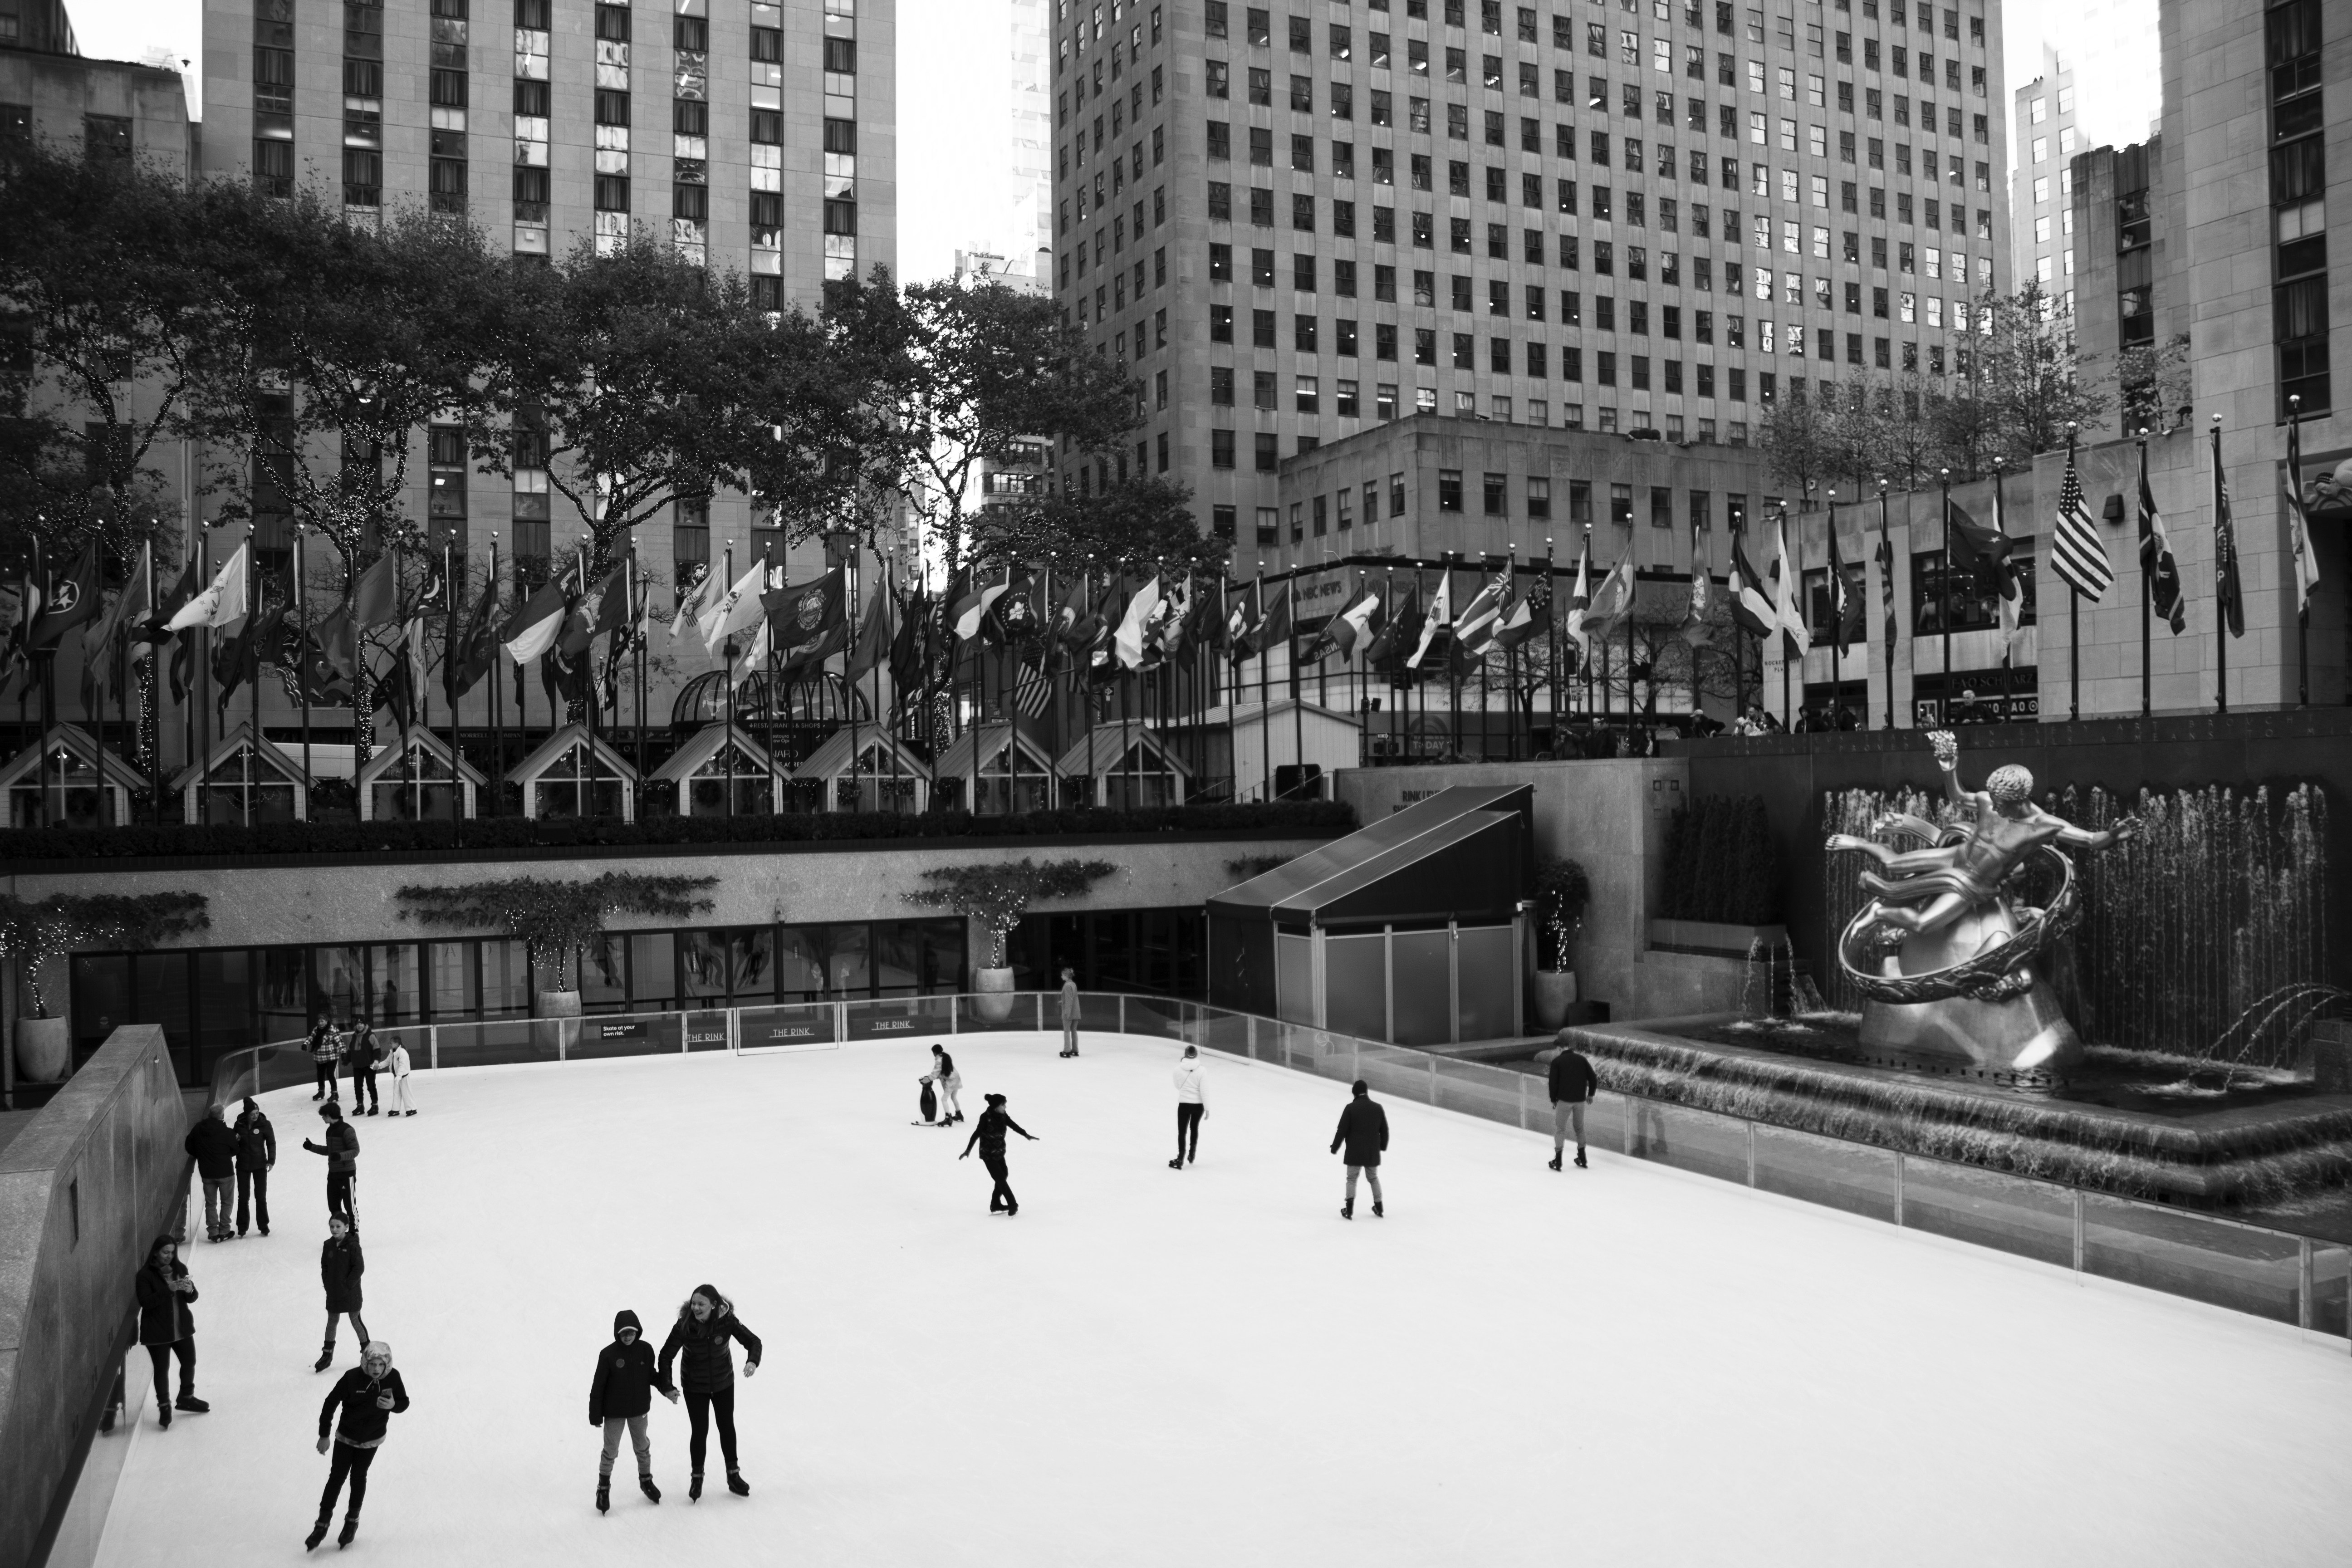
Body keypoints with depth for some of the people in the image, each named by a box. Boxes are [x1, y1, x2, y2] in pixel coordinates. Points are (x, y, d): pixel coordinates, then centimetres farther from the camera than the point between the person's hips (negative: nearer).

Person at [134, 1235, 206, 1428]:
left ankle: (186, 1398, 37)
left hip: (182, 1327, 5)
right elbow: (146, 1302, -22)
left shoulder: (180, 1269, 2)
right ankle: (164, 1406, 21)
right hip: (157, 1331, -5)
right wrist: (169, 1290, -31)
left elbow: (192, 1299, 4)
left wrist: (190, 1291, -19)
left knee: (189, 1362, 15)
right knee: (162, 1369, 3)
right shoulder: (145, 1275, -12)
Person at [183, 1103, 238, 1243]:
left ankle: (213, 1232, 10)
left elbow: (189, 1147, 5)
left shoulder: (198, 1129, -5)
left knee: (210, 1203, 13)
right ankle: (224, 1231, 9)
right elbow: (235, 1151, -5)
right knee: (226, 1202, 11)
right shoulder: (226, 1132, -16)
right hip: (225, 1172, -3)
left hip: (207, 1173, 3)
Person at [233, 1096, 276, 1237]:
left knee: (261, 1197, 1)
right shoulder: (239, 1125, -3)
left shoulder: (264, 1124, -9)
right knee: (243, 1197, 4)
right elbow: (234, 1144, 11)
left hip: (260, 1165, -2)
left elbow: (271, 1143, -7)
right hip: (243, 1165, 2)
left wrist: (271, 1161, -17)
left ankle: (264, 1225, 11)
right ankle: (242, 1227, 14)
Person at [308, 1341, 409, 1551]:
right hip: (346, 1437, -1)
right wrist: (324, 1436, -11)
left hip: (372, 1440, 1)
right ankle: (322, 1524, 22)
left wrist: (394, 1405, -32)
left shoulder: (393, 1378, -21)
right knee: (336, 1478, 4)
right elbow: (331, 1403, -16)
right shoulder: (352, 1378, -28)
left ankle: (353, 1520, 36)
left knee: (359, 1478, 16)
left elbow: (404, 1402, -8)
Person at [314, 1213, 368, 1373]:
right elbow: (324, 1266, 9)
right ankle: (327, 1355, 28)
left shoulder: (352, 1246, -17)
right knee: (332, 1322, 15)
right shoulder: (328, 1245, -1)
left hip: (350, 1292, -5)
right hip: (333, 1292, 5)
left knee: (356, 1321, 5)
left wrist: (348, 1285, -17)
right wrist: (327, 1283, -1)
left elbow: (360, 1268, -17)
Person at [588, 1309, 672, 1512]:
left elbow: (652, 1375, 5)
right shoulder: (608, 1354, -19)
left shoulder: (645, 1350, -10)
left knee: (642, 1447, 18)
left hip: (639, 1410, 3)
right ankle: (603, 1487, 28)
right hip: (614, 1412, -3)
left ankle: (646, 1480, 39)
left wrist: (667, 1388, -10)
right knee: (611, 1451, 7)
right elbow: (598, 1386, -12)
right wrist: (595, 1415, -9)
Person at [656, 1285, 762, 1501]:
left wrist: (752, 1361, -35)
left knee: (727, 1426, 16)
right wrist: (667, 1387, -20)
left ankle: (733, 1475, 34)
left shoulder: (727, 1321, -24)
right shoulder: (684, 1325, -26)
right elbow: (666, 1355, -16)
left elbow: (753, 1340, -16)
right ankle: (697, 1478, 28)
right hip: (694, 1386, -1)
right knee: (699, 1431, 4)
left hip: (723, 1383, 1)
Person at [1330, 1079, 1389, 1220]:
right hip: (1373, 1152, 3)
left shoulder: (1351, 1108, -12)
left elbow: (1342, 1130, -11)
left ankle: (1349, 1210, 1)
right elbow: (1385, 1130, 10)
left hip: (1355, 1152, -3)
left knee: (1352, 1179, 8)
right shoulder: (1378, 1108, 1)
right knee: (1374, 1178, 20)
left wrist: (1335, 1147, 0)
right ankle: (1379, 1207, 26)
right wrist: (1383, 1146, 26)